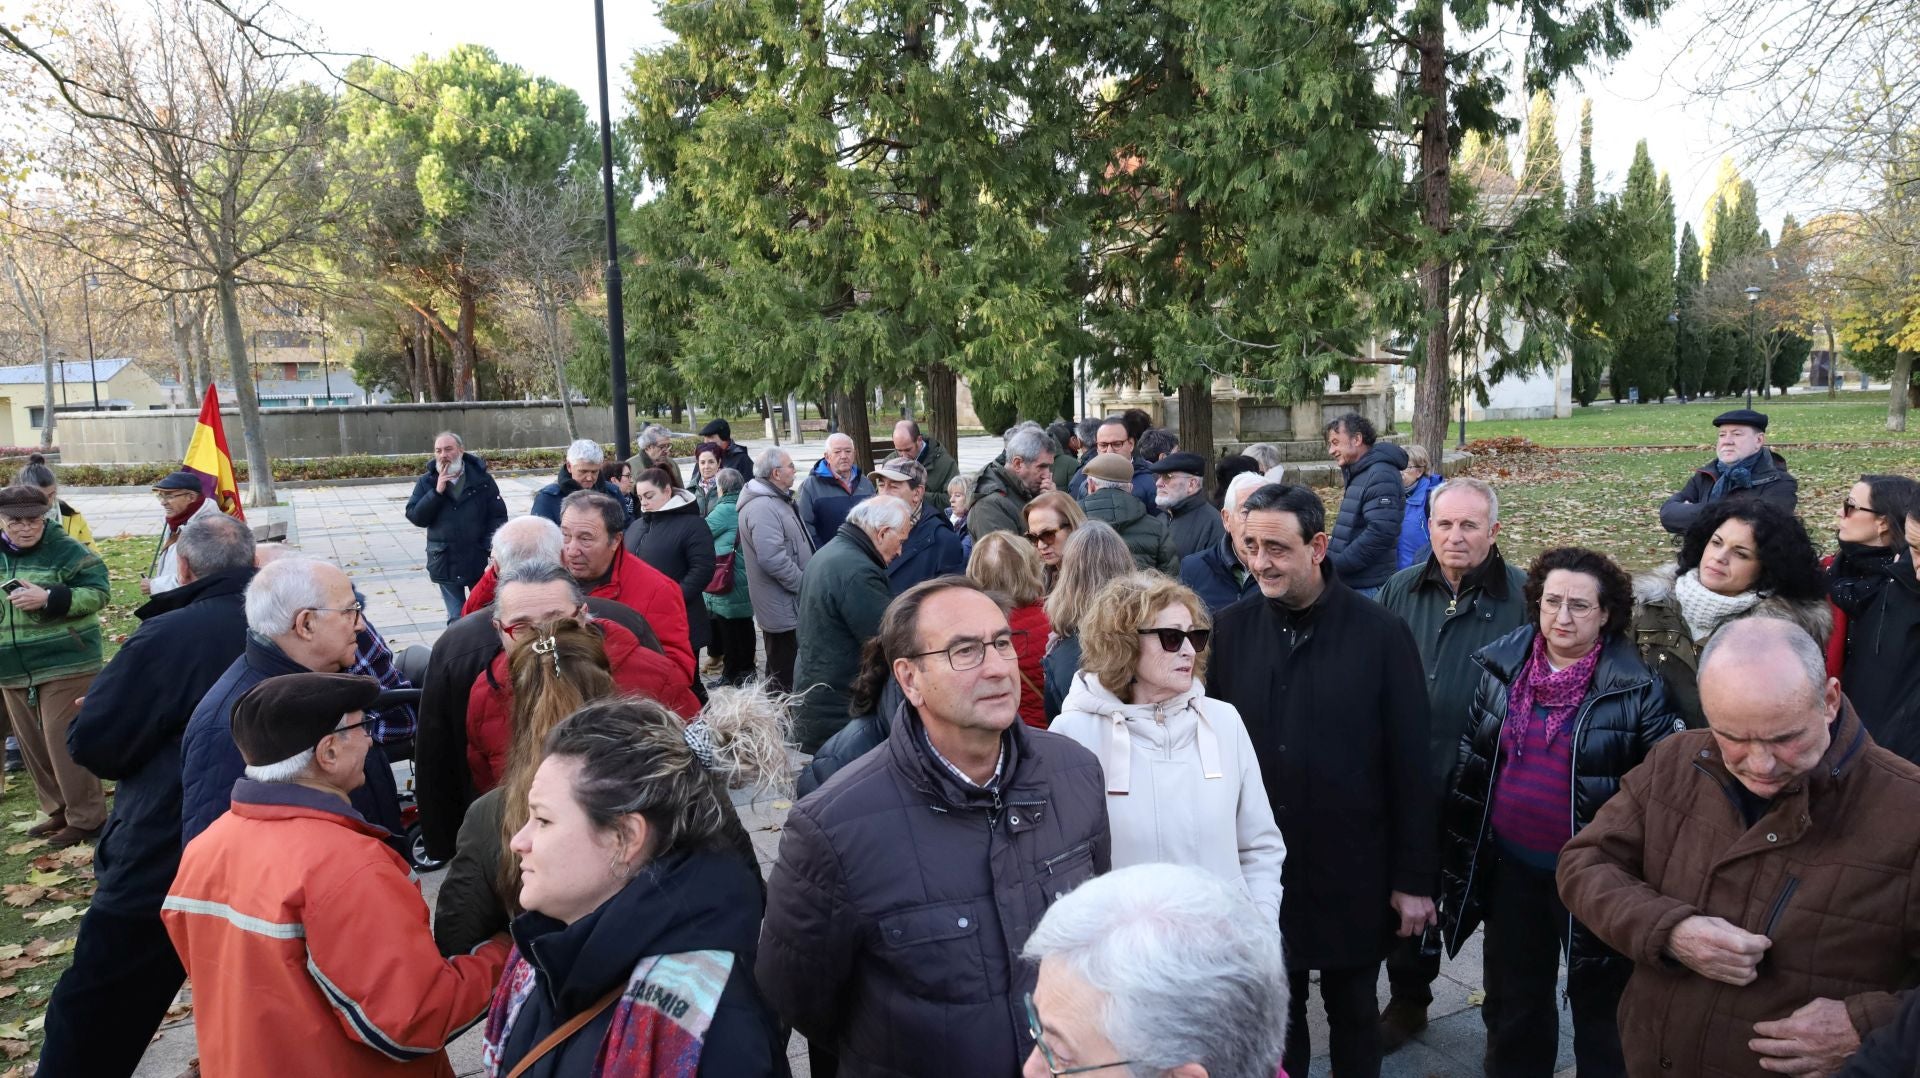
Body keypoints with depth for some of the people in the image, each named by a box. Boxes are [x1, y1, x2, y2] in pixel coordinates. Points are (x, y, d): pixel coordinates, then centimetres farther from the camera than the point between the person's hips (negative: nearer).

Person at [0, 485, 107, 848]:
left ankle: (86, 818, 3)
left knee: (63, 742, -7)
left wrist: (49, 598, -26)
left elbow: (97, 592, -15)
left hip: (65, 665, -7)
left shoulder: (66, 550, -10)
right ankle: (58, 809, 29)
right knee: (32, 745, 14)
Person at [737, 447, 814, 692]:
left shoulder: (776, 500, 15)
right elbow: (772, 558, -29)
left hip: (788, 605, 11)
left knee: (780, 673, 20)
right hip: (783, 608, -11)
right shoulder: (762, 507, -20)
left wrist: (805, 581, 17)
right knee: (784, 676, -4)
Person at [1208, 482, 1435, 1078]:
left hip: (1352, 871, -1)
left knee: (1354, 1011, 18)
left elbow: (1409, 764, -7)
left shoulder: (1381, 635, -11)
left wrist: (1414, 879, -4)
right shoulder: (1230, 630, -6)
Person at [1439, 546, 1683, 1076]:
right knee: (1512, 998, 20)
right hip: (1511, 864, 4)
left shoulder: (1637, 689, -13)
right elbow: (1472, 758, 8)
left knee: (1599, 1004, 15)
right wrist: (1462, 842, 9)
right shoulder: (1501, 666, -2)